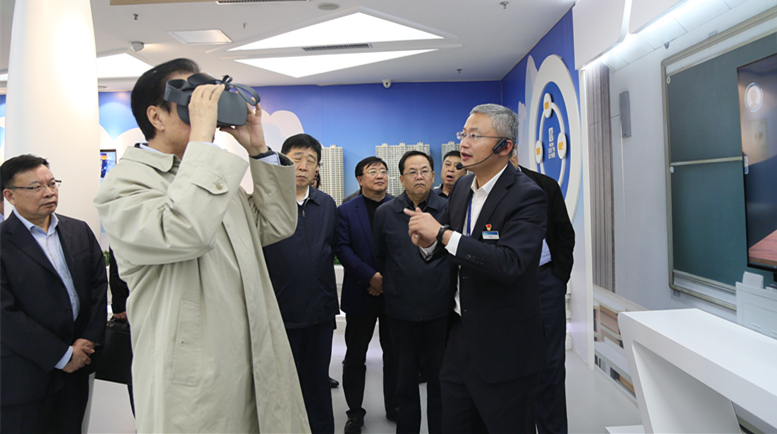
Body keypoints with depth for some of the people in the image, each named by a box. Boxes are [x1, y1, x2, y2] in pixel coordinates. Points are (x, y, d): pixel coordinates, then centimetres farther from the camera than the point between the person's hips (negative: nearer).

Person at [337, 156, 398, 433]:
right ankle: (355, 412, 23)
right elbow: (343, 249, -7)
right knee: (355, 356, 8)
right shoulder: (346, 211, 2)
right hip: (360, 294, -1)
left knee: (394, 354, 11)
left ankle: (394, 407, 28)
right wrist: (371, 277, -17)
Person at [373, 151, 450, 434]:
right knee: (405, 377, 14)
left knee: (439, 377, 11)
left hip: (440, 308, -1)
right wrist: (394, 286, 11)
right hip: (401, 309, 1)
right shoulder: (385, 213, 3)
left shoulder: (449, 209, -3)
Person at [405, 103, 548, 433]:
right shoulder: (462, 187, 5)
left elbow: (510, 263, -31)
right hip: (460, 335, 7)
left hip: (503, 350, -7)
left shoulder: (527, 196, -18)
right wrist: (428, 239, -6)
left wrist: (443, 234, -30)